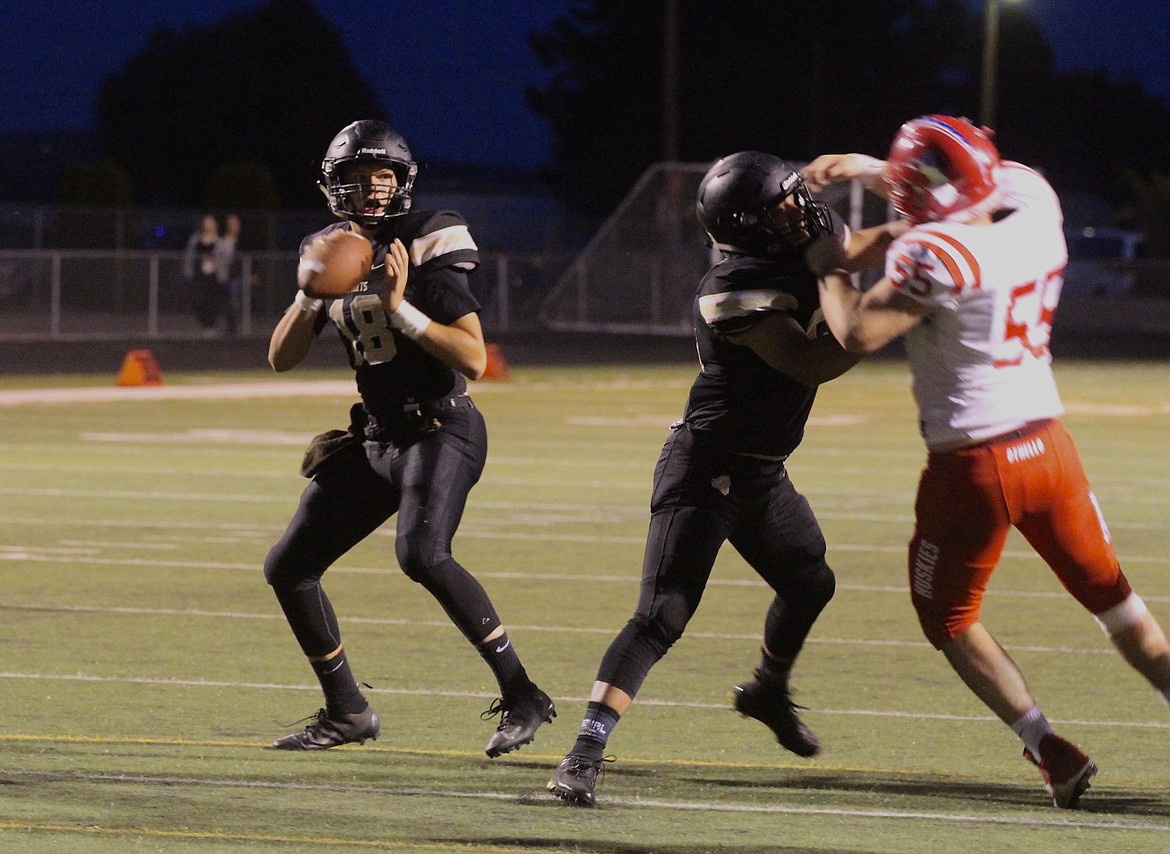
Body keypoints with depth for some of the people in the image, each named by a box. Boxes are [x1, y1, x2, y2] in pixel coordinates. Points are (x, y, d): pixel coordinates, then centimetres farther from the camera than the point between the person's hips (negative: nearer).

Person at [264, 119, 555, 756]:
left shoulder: (427, 246, -11)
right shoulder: (330, 253, 7)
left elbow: (474, 361, -18)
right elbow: (282, 359, 5)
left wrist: (401, 308, -25)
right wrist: (311, 294, -11)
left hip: (442, 431, -7)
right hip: (377, 438, 7)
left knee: (421, 554, -32)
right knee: (288, 568, 6)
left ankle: (521, 697, -25)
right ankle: (347, 712, 19)